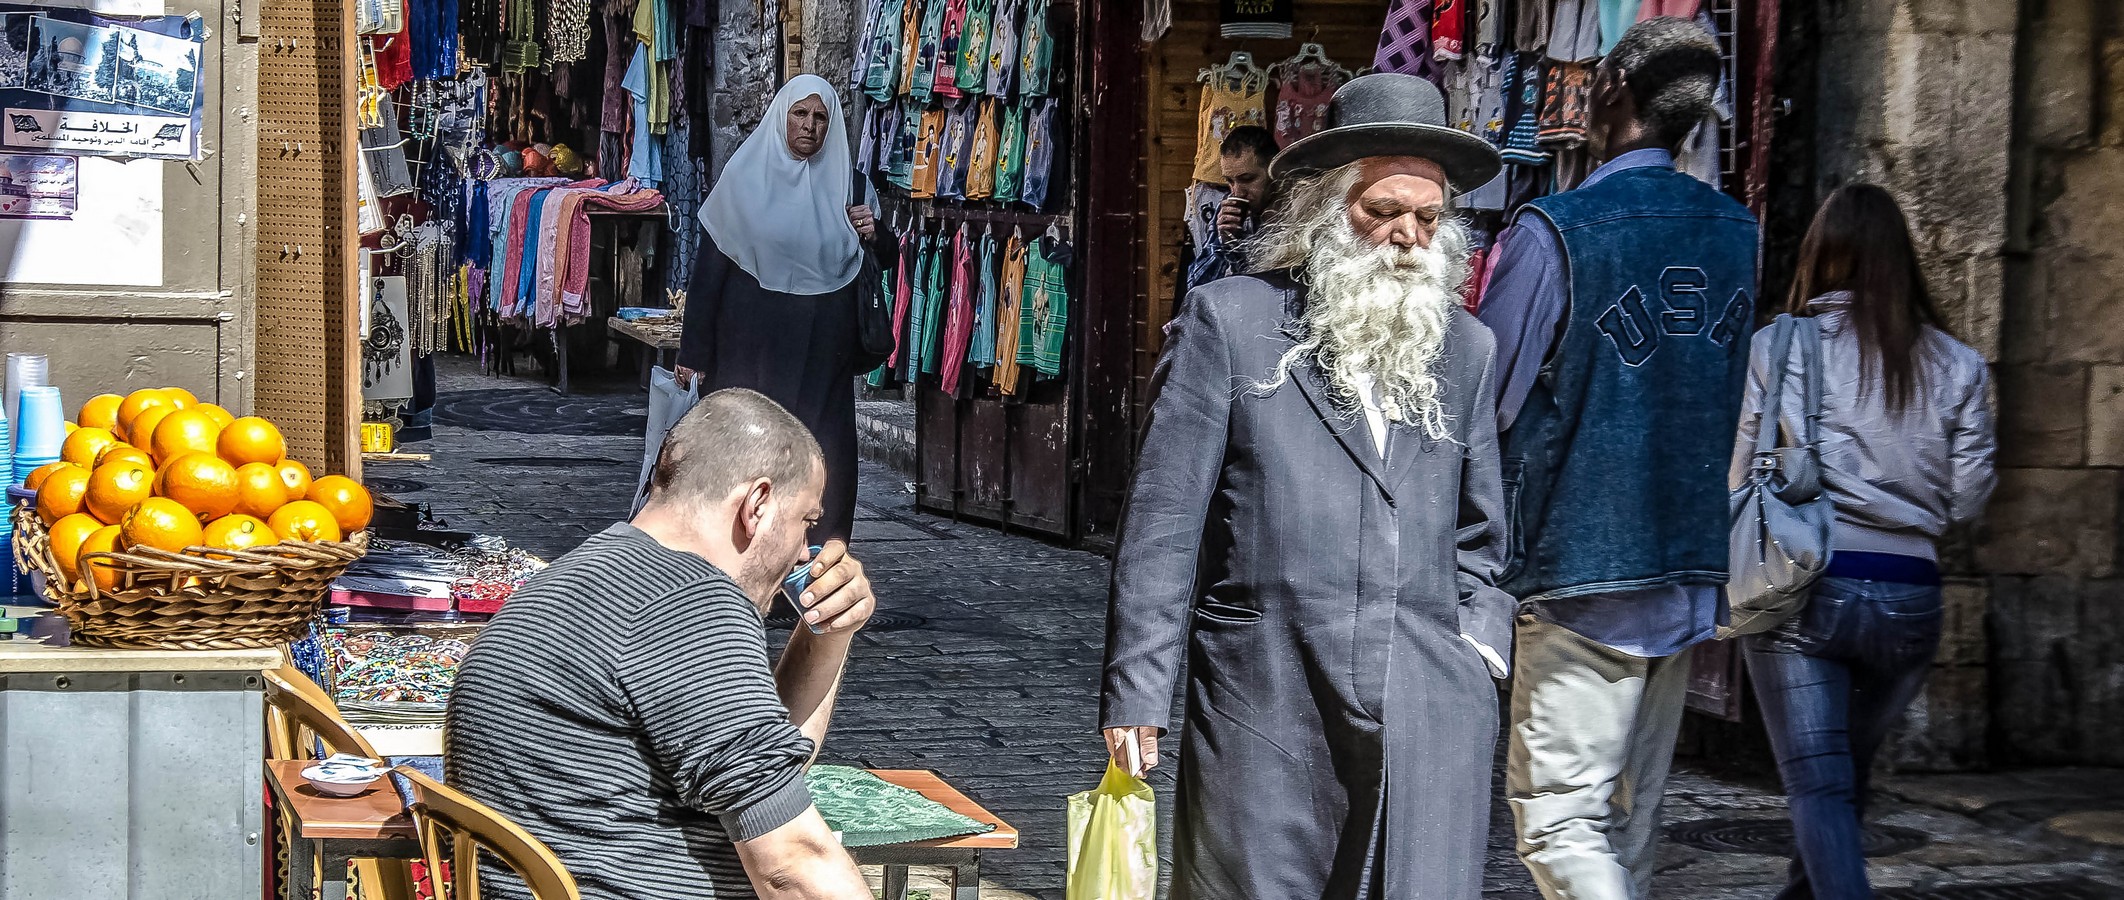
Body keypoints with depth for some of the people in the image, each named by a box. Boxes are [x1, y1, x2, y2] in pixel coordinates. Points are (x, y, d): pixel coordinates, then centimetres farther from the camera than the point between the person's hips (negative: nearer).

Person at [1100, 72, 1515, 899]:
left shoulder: (1465, 348, 14)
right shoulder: (1228, 323, 2)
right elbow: (1162, 520, -1)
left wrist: (1479, 640, 8)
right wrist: (1136, 692, -6)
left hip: (1430, 711, 3)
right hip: (1266, 706, -3)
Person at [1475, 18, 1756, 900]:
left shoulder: (1553, 232, -14)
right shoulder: (1736, 234, 6)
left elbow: (1482, 404, -12)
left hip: (1581, 567, -7)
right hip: (1692, 571, 7)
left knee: (1558, 818, -5)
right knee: (1629, 822, 15)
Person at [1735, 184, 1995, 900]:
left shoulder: (1776, 352, -5)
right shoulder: (1956, 365, 1)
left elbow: (1734, 480, 0)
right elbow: (1968, 500, 3)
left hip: (1801, 590, -3)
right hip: (1908, 597, 3)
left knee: (1819, 786, 0)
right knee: (1849, 775, 22)